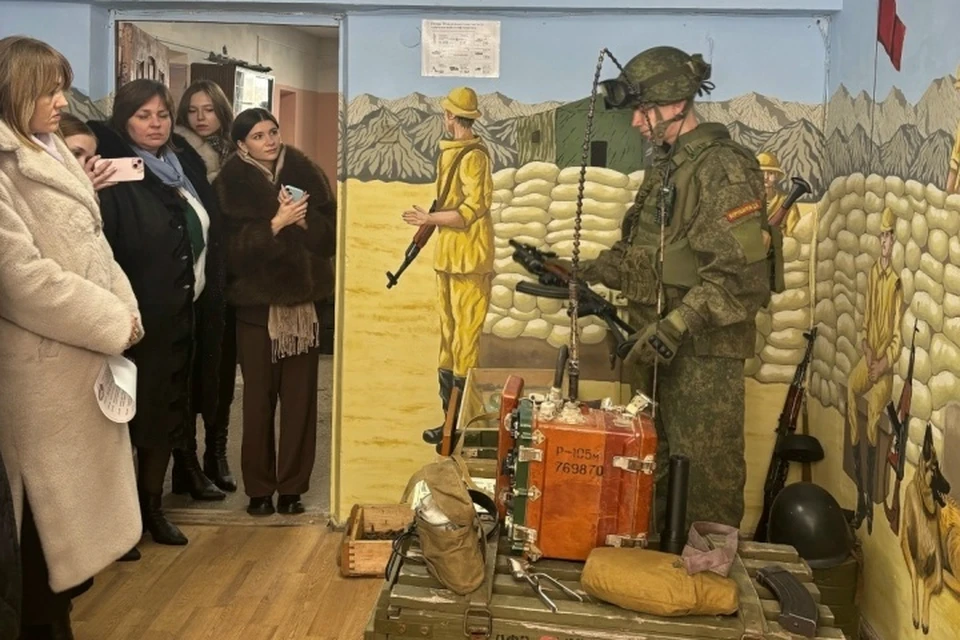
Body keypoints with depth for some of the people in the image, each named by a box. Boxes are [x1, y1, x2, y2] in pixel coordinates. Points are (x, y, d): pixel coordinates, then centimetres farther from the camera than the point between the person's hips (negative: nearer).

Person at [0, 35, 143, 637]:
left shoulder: (57, 156, 15)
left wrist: (125, 311, -1)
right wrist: (112, 322, -15)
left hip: (87, 353, 9)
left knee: (79, 498, 17)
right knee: (49, 509, 3)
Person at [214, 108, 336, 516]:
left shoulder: (305, 173, 5)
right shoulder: (231, 184, -1)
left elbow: (332, 234, 2)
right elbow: (234, 247, -10)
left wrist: (303, 219, -16)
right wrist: (276, 223, -20)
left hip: (305, 302, 2)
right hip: (257, 305, -2)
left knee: (300, 398, 4)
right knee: (259, 399, 3)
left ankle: (292, 487, 14)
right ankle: (259, 489, 15)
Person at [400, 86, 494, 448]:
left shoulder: (473, 156, -14)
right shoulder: (450, 153, 14)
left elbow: (473, 210, -19)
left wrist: (429, 219, -16)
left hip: (469, 260, -10)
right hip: (448, 257, 10)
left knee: (465, 339, -6)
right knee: (449, 335, 14)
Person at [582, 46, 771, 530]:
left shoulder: (723, 168, -15)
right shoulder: (664, 165, 14)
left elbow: (738, 272, -22)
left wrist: (677, 325, -25)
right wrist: (583, 273, 8)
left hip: (704, 350, -9)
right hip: (657, 344, 9)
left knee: (706, 468, 0)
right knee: (652, 460, 18)